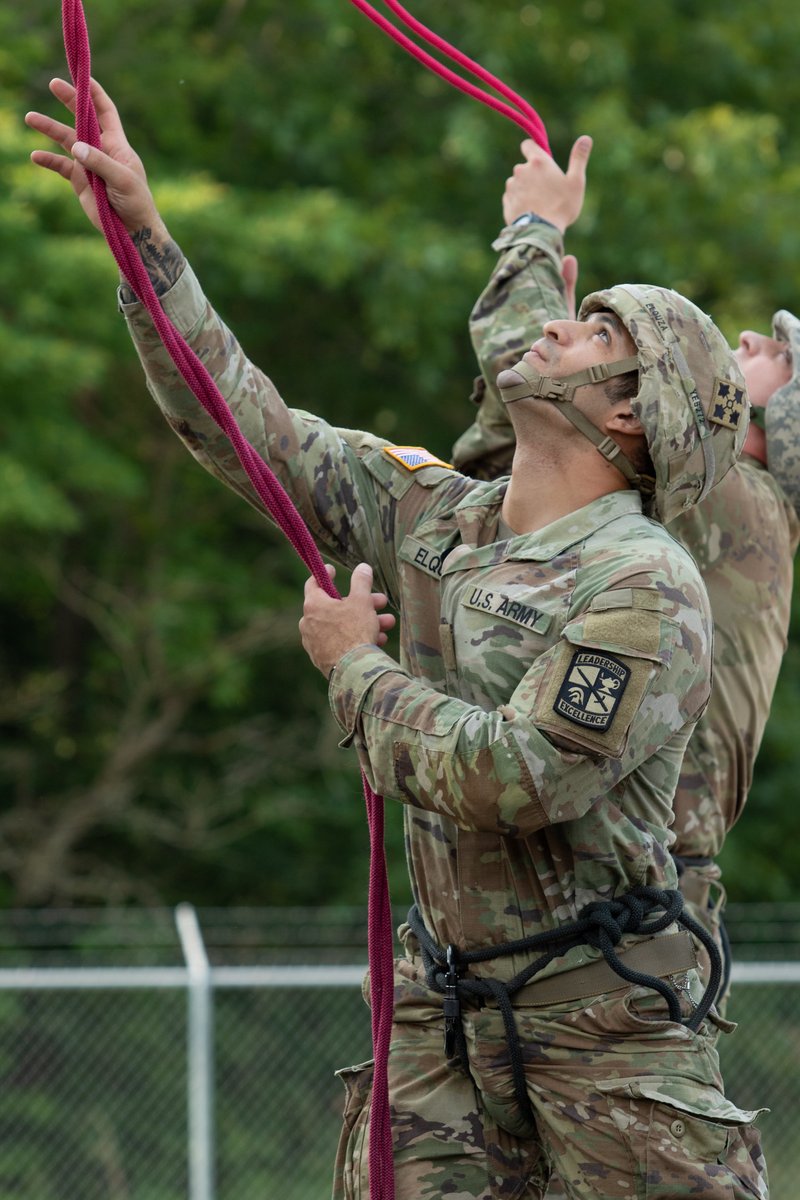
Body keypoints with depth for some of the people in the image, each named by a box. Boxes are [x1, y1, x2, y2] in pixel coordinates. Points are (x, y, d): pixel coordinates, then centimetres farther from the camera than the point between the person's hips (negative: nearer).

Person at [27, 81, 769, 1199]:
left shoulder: (645, 588, -16)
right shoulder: (435, 516, 8)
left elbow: (513, 780, -25)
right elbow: (256, 432, 10)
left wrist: (356, 667, -10)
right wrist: (142, 232, 4)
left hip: (604, 1017, -6)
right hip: (445, 999, 6)